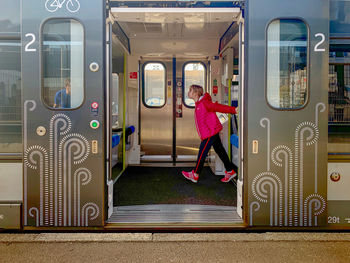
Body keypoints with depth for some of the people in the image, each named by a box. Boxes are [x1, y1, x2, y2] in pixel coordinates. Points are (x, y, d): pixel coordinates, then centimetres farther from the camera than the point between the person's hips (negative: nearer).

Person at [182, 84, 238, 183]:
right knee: (219, 150, 13)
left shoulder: (204, 103, -17)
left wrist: (233, 110, -19)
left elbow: (219, 107, -19)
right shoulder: (199, 104, 12)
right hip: (212, 132, 10)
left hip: (210, 132, -10)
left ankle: (195, 175, 10)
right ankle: (230, 171, 19)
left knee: (202, 152, -1)